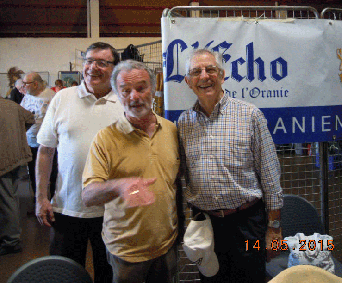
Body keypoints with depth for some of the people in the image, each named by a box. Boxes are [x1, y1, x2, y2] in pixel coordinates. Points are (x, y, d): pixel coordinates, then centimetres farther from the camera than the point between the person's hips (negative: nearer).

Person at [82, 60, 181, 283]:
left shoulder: (171, 130, 1)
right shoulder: (106, 138, -11)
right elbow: (88, 196, -18)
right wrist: (118, 185, -37)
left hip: (168, 243, 4)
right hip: (125, 249, -3)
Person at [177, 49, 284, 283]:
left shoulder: (250, 115, -5)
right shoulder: (183, 122, 4)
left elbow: (270, 176, -4)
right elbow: (181, 176, 10)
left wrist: (274, 227, -4)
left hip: (246, 222, -2)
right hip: (202, 221, 3)